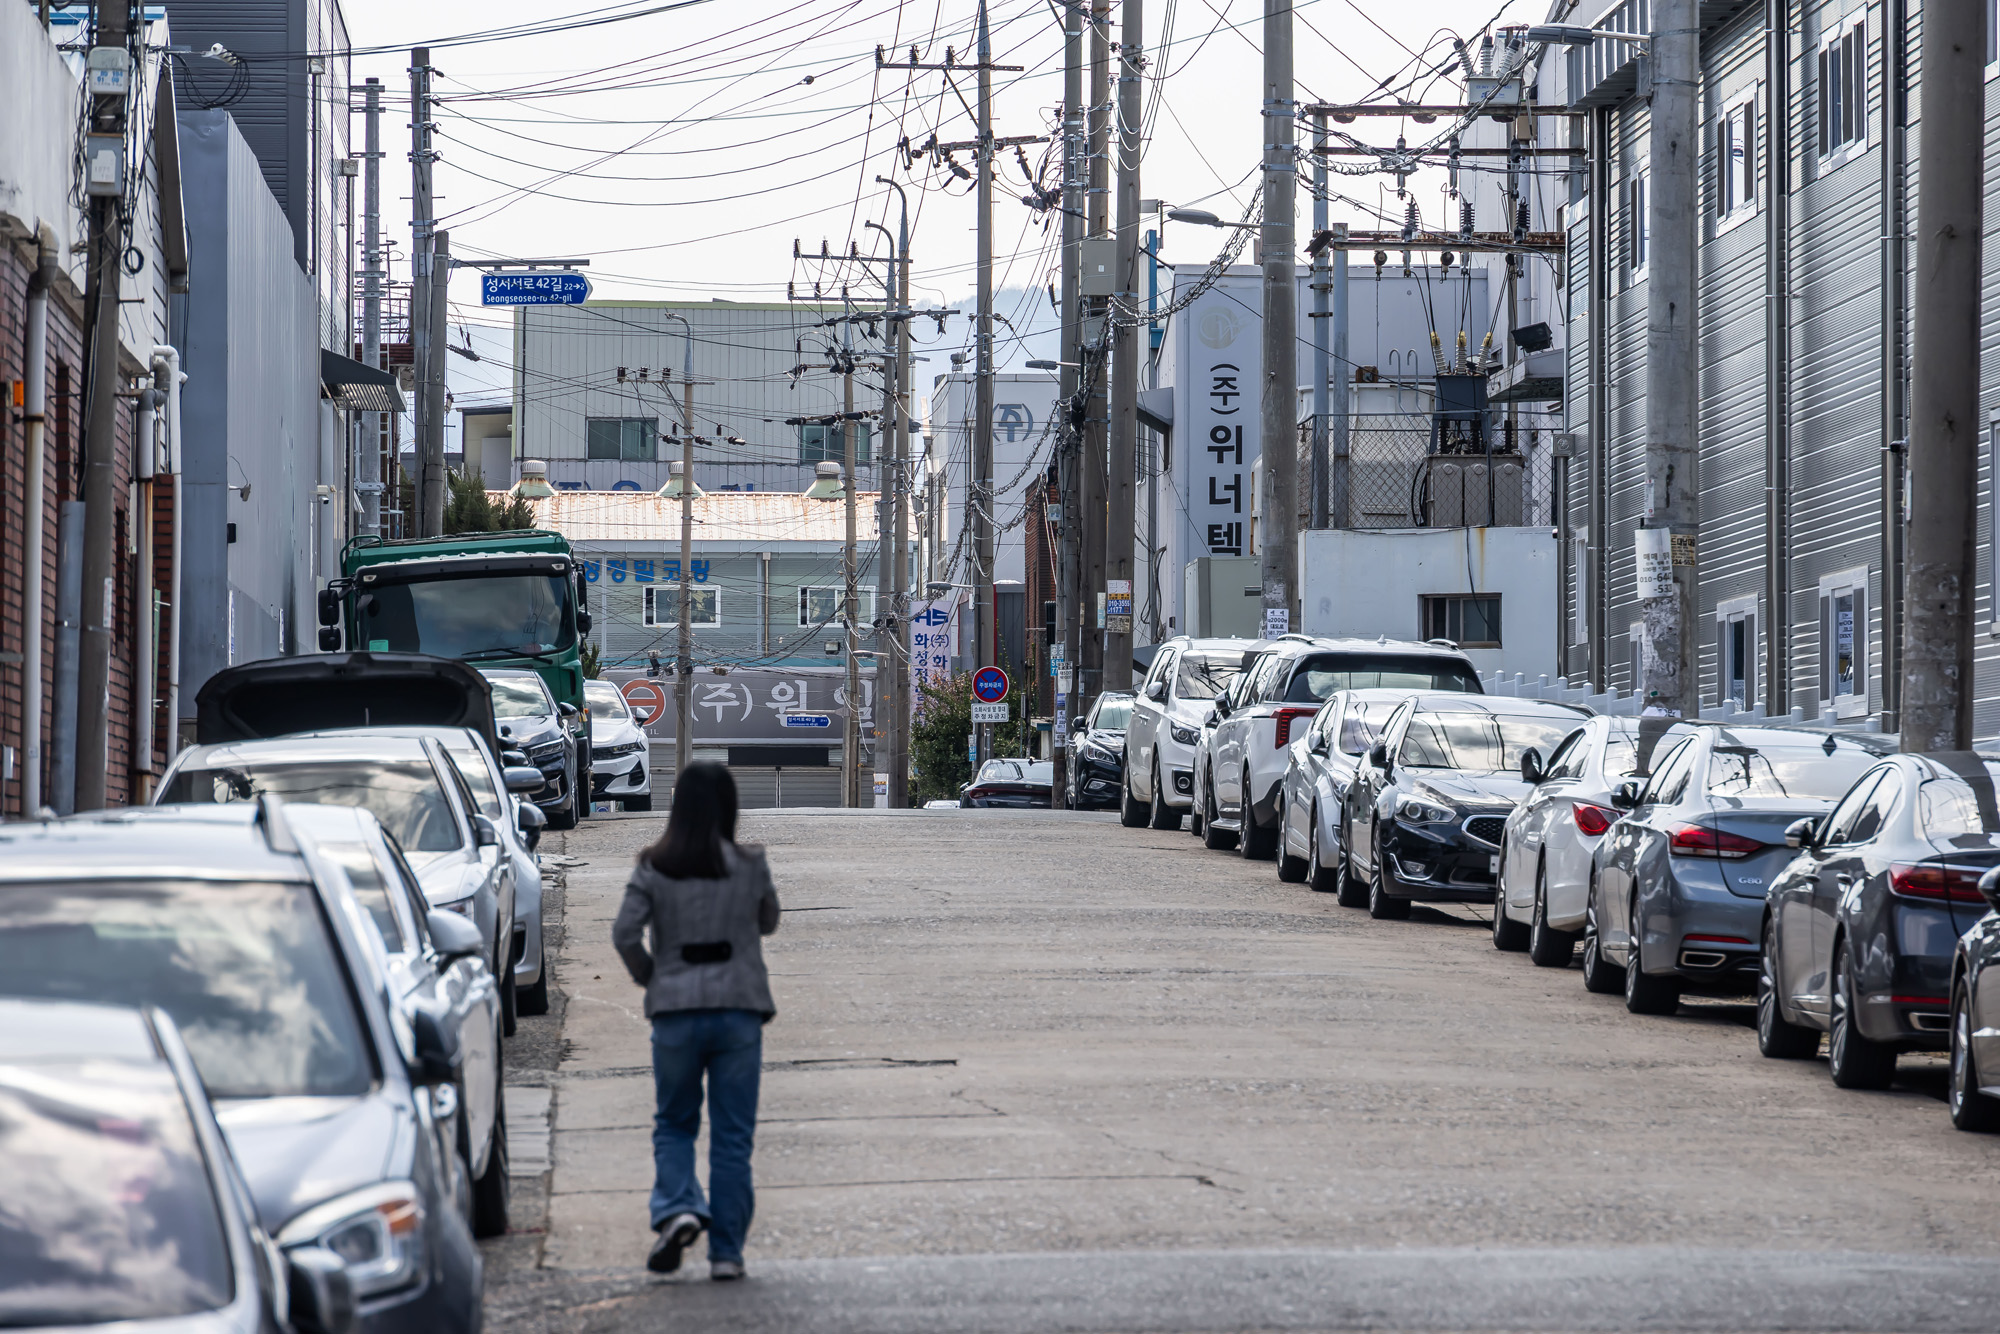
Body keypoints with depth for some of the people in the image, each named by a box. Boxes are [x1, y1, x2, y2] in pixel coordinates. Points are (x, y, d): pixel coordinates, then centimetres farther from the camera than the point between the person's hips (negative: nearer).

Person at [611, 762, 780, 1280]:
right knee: (732, 1134, 6)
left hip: (675, 1009, 0)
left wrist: (650, 978, 8)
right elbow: (768, 923, 12)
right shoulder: (750, 866, -2)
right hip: (739, 1005, 0)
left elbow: (625, 934, -8)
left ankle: (677, 1209, -10)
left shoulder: (654, 868, -4)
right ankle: (726, 1251, 6)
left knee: (673, 1123, 16)